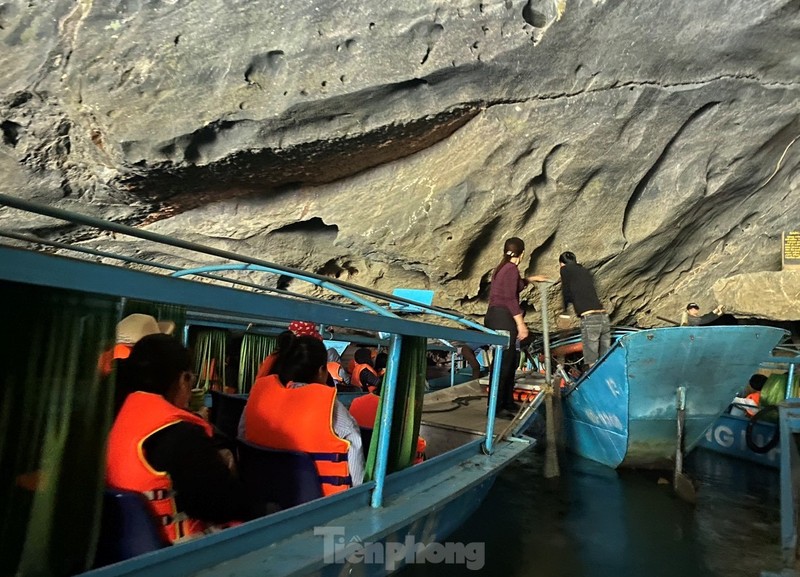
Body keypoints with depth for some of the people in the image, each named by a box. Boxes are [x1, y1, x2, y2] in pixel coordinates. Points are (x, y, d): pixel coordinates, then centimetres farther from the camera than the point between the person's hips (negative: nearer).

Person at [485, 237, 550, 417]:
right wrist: (521, 324, -16)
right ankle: (496, 407, -5)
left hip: (494, 316, 10)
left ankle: (507, 402, 23)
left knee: (511, 360, 16)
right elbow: (510, 298, -17)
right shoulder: (512, 268, -10)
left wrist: (531, 279, 46)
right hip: (503, 317, -10)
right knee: (503, 361, -7)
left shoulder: (501, 267, 18)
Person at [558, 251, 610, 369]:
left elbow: (566, 293, 13)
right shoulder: (586, 271, 23)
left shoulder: (566, 270, 7)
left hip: (589, 319, -6)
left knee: (593, 363, -2)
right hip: (604, 317, 6)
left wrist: (565, 309, 30)